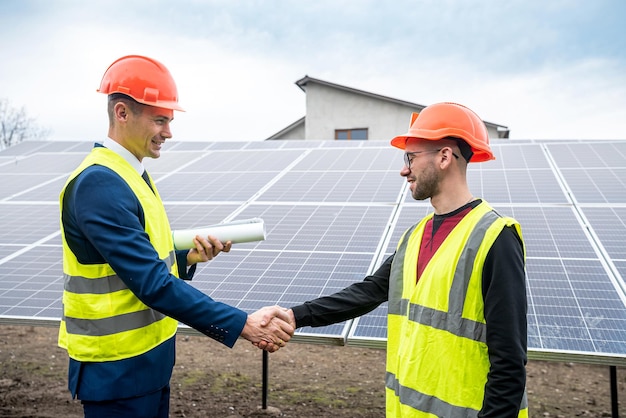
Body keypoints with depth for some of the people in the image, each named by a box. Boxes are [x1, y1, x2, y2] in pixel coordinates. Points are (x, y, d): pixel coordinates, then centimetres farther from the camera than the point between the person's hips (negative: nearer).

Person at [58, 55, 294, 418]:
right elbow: (152, 283, -27)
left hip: (150, 356, 9)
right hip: (117, 368, -9)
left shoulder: (132, 174, 7)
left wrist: (188, 256, -5)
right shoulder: (98, 184, -22)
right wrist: (243, 325, -27)